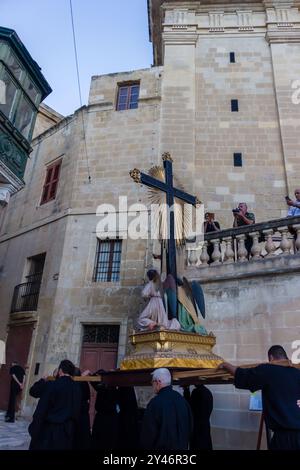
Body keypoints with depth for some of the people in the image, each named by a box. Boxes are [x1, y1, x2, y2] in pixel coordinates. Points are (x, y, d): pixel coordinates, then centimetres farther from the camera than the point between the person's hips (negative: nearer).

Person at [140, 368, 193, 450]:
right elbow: (190, 426, 10)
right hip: (181, 446, 6)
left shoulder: (155, 402, -19)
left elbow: (149, 431, -15)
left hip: (161, 447, -6)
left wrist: (145, 446, 2)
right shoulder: (182, 399, 0)